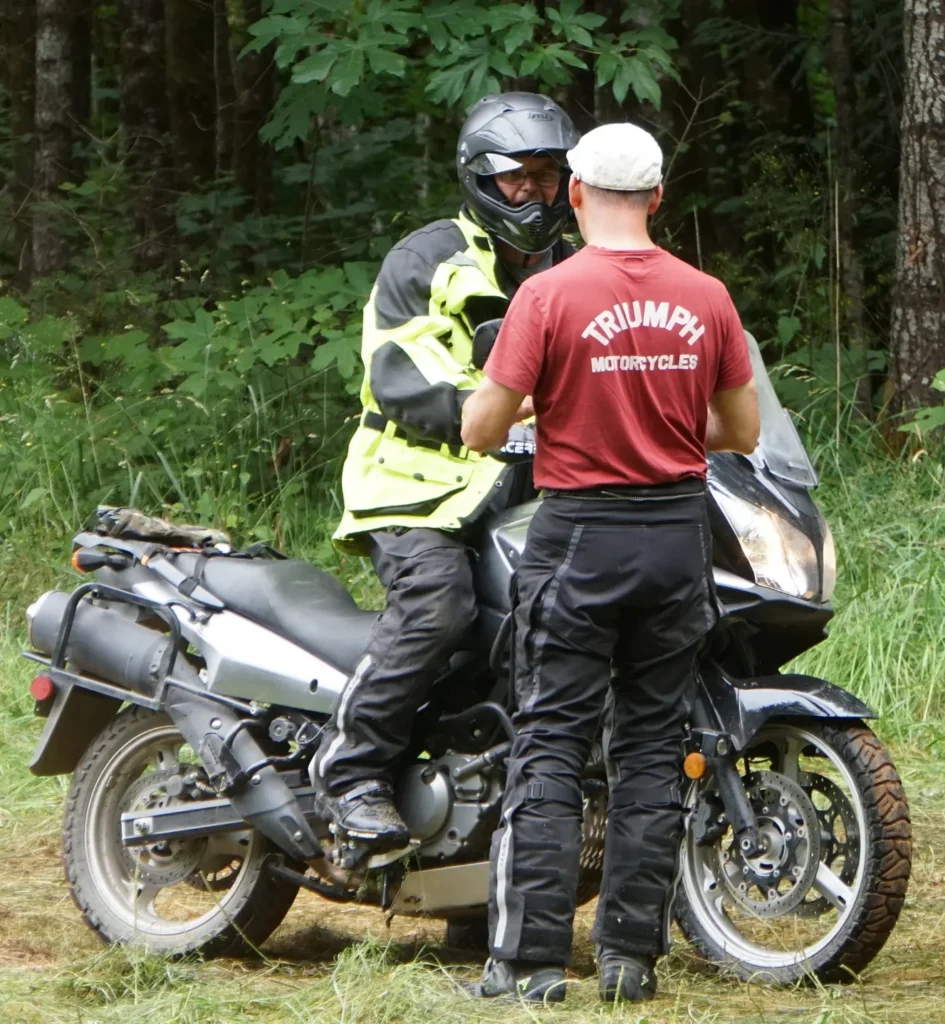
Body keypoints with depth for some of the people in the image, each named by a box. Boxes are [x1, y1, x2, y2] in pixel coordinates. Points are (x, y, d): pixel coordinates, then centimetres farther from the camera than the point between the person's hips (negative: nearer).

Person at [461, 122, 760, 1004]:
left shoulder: (549, 296, -11)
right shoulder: (705, 299, 0)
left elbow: (482, 429, -10)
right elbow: (743, 432, 8)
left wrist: (494, 393, 13)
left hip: (580, 537, -4)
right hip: (679, 535, 4)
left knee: (549, 747, 0)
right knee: (651, 747, 10)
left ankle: (530, 958, -4)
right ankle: (632, 953, 11)